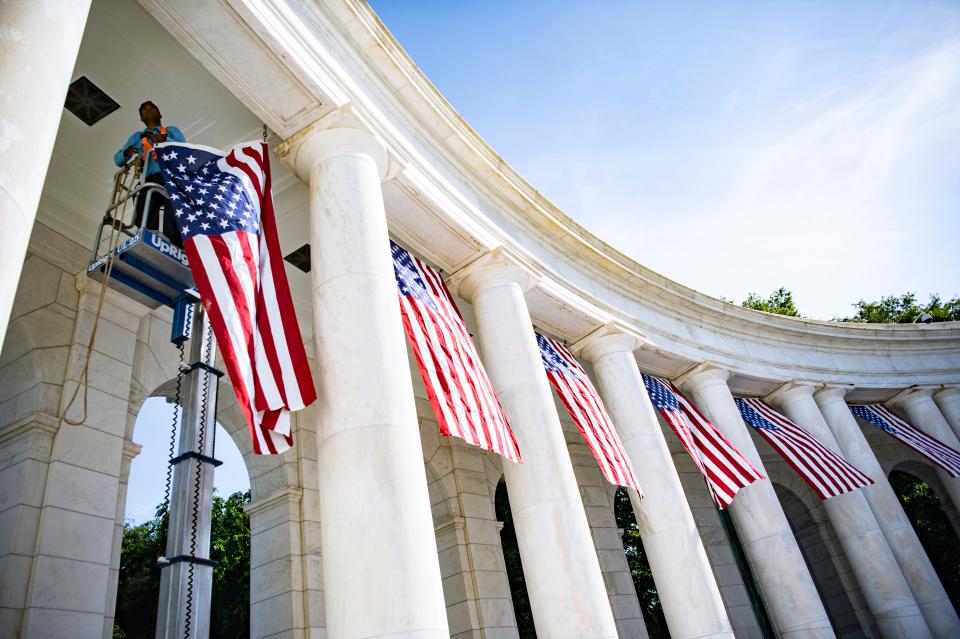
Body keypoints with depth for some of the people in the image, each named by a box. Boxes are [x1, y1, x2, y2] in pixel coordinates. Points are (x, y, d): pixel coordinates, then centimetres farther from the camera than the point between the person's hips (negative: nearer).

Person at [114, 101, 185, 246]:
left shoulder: (171, 130, 28)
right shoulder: (137, 137, 33)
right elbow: (118, 159, 26)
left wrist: (165, 140, -10)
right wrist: (126, 153, 2)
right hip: (149, 182, 3)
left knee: (172, 225, -24)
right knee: (146, 224, -19)